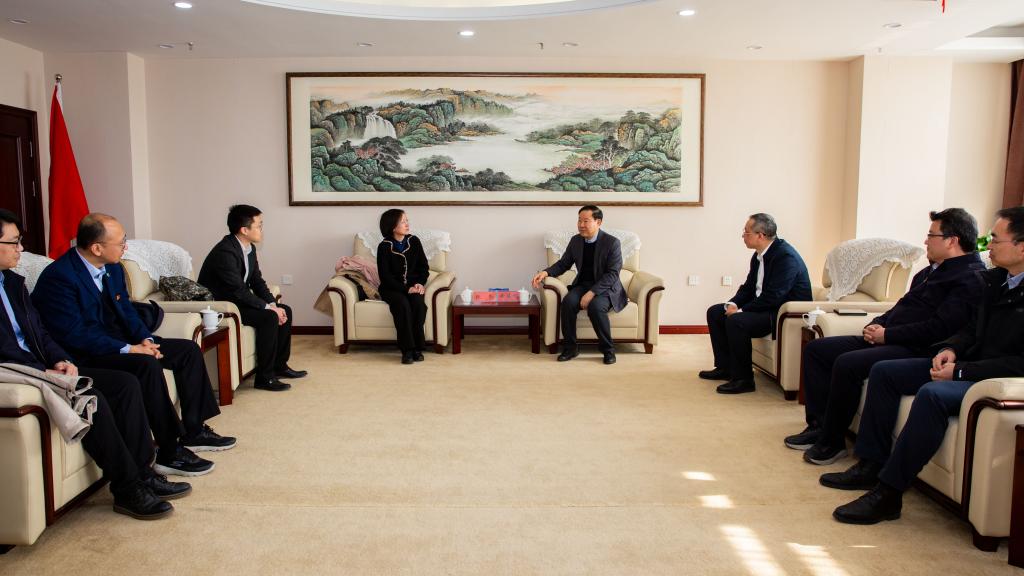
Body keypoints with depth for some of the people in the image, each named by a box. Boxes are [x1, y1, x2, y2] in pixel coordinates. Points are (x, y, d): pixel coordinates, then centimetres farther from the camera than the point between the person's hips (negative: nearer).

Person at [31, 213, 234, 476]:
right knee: (147, 365, -34)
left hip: (119, 342, 9)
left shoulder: (113, 269, 6)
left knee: (188, 349, 1)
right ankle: (170, 452, -26)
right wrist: (128, 350, -25)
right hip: (86, 355, -9)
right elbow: (74, 335, -24)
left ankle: (193, 431, 5)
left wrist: (145, 340, -6)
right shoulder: (59, 277, -20)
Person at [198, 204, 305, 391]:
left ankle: (279, 366, 12)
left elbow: (257, 282, 7)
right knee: (269, 318, -25)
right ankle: (264, 377, -16)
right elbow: (239, 291, -27)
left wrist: (273, 305, -8)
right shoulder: (225, 252, -26)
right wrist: (269, 308, -22)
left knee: (285, 311, 3)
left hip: (236, 300, 10)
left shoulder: (249, 248, 3)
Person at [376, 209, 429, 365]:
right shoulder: (384, 247, -8)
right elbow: (385, 276, -11)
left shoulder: (414, 241, 3)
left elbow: (424, 266, 10)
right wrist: (406, 289, -19)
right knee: (402, 304, -33)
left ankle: (417, 347, -22)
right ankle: (407, 349, -28)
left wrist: (420, 283, -9)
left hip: (413, 286, 3)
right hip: (391, 288, -3)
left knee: (418, 302, -30)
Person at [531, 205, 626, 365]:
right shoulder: (575, 241, 4)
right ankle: (570, 347, -13)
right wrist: (545, 272, -9)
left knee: (595, 306, -35)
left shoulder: (612, 242, -12)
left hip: (606, 288, -4)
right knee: (568, 302, -27)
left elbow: (612, 274, -17)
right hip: (583, 284, 4)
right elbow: (563, 264, 12)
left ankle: (608, 349, -14)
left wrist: (592, 293, -27)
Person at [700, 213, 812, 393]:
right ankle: (725, 367, 14)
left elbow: (772, 297, -28)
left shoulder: (786, 256, -23)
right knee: (715, 312, 7)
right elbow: (749, 287, 13)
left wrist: (741, 311, -22)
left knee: (736, 321, -31)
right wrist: (732, 304, -5)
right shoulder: (759, 255, 5)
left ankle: (743, 379, -17)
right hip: (763, 306, 10)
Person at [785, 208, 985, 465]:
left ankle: (833, 441, -15)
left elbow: (940, 328, -22)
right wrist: (877, 324, 5)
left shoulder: (971, 278, -11)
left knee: (846, 363, -31)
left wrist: (887, 335, -17)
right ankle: (819, 426, 0)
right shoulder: (932, 271, 20)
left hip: (916, 351, -10)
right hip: (887, 339, 10)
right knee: (816, 349, 2)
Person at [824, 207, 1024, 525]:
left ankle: (888, 493, -28)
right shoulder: (994, 279, 9)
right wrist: (951, 349, -1)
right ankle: (872, 465, 5)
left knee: (932, 394, -36)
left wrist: (961, 371, -22)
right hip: (966, 364, 10)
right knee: (883, 371, 2)